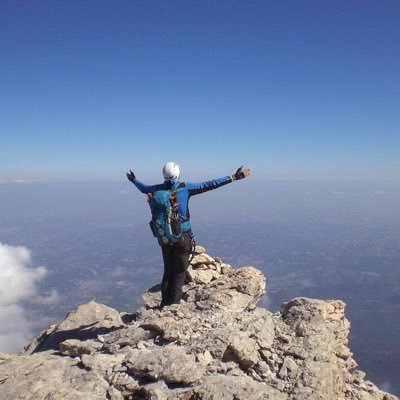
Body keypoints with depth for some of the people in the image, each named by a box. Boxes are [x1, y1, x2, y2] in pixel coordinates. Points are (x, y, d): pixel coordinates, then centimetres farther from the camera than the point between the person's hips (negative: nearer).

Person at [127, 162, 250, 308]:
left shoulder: (159, 189, -2)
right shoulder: (186, 187, -11)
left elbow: (144, 188, 18)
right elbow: (208, 185, -12)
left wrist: (133, 179, 39)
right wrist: (233, 177, -8)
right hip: (182, 236, -4)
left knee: (167, 271, 17)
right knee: (179, 272, 8)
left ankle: (164, 304, 20)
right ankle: (174, 304, 8)